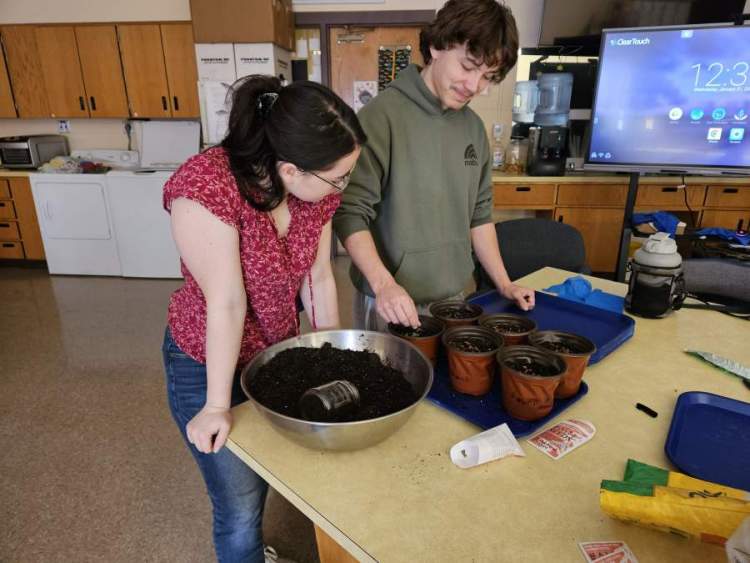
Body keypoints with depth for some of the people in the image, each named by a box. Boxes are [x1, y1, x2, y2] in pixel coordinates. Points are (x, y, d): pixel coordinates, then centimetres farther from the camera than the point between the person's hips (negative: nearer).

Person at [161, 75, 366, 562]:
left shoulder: (315, 185, -11)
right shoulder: (208, 187, -30)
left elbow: (319, 276, -4)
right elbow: (226, 302, -28)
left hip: (281, 349, 6)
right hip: (209, 363, -5)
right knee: (241, 512, 7)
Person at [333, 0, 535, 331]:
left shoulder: (473, 127, 6)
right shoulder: (383, 115, -15)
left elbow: (479, 213, 12)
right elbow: (350, 212, -17)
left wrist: (503, 283, 8)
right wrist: (384, 283, -28)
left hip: (453, 299, 6)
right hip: (392, 302, -6)